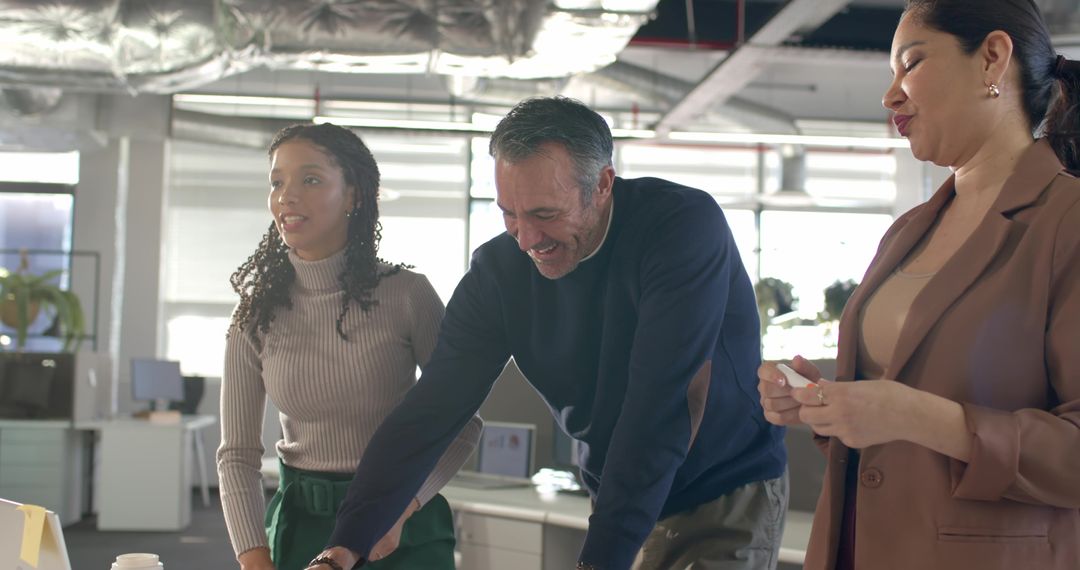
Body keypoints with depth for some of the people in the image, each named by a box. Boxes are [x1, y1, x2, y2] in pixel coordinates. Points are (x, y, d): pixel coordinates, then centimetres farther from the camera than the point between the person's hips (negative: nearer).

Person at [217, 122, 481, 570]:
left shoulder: (407, 294, -11)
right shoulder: (256, 314, -3)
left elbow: (462, 423, -7)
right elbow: (237, 452, -4)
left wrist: (399, 509, -20)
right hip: (300, 522, 3)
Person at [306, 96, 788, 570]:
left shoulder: (685, 225, -25)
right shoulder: (498, 271, -11)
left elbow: (661, 406, -32)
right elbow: (432, 410, -13)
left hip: (730, 496, -4)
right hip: (619, 502, 4)